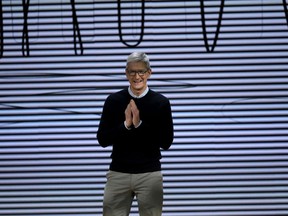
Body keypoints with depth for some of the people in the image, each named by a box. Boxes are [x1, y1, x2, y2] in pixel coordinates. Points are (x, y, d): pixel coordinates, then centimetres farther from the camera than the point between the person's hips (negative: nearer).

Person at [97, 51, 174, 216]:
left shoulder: (161, 102, -1)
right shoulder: (114, 101, 2)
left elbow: (166, 142, -6)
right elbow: (103, 140, -1)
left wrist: (140, 124, -17)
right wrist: (125, 124, -17)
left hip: (150, 174, -1)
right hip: (118, 174, 1)